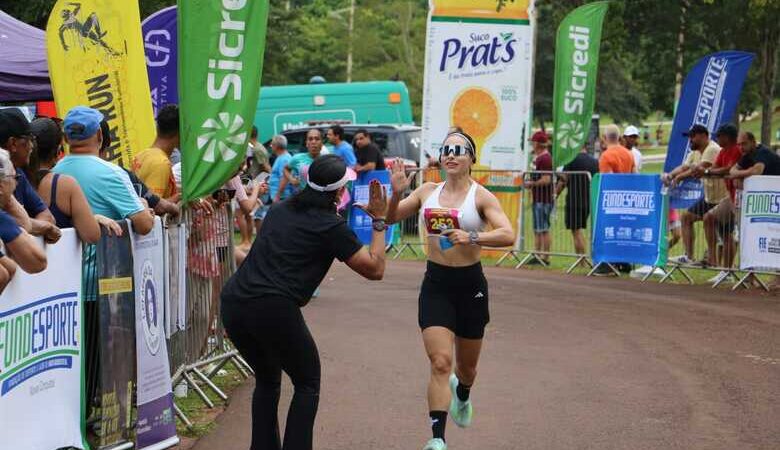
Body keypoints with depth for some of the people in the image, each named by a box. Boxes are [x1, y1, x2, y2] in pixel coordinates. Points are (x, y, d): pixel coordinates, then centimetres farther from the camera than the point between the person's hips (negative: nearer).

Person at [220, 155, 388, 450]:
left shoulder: (280, 210, 19)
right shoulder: (330, 226, 0)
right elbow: (375, 269, 4)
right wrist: (379, 221, 12)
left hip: (233, 303, 6)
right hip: (273, 308, -6)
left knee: (267, 380, 26)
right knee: (307, 384, 14)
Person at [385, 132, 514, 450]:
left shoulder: (481, 196, -8)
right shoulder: (428, 192, 3)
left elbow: (508, 235, -21)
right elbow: (389, 219, 7)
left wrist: (472, 237, -36)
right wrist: (396, 194, -11)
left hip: (470, 284, -1)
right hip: (435, 284, 1)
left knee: (466, 365, 17)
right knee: (440, 363, -14)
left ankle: (462, 395, 53)